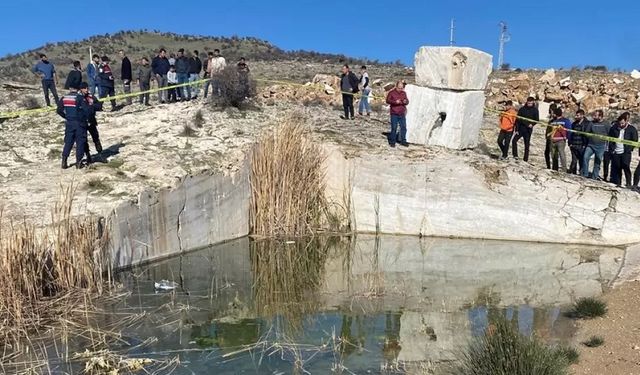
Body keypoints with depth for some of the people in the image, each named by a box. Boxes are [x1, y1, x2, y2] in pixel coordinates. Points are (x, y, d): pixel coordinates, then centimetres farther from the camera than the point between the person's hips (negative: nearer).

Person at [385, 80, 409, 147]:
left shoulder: (404, 93, 11)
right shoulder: (391, 93, -2)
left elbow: (407, 101, 15)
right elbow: (388, 101, -8)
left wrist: (406, 101, -9)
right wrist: (395, 102, -22)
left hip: (402, 114, 4)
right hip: (394, 114, -4)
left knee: (403, 127, 4)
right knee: (394, 128, -2)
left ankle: (403, 141, 15)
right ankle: (392, 142, 8)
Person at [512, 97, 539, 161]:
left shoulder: (535, 110, 0)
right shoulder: (522, 109, 1)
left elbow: (537, 119, 1)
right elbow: (518, 119, 1)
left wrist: (532, 124, -18)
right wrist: (517, 129, -6)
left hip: (528, 130, -1)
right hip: (520, 129, 1)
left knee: (527, 145, 3)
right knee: (514, 141, -14)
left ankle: (525, 159, 8)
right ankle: (515, 155, -6)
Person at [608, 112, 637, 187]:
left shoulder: (632, 129, -2)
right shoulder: (614, 128, 3)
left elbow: (635, 140, 2)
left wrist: (629, 149, -7)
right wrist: (611, 148, 2)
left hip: (626, 152, -3)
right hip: (615, 152, 3)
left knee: (626, 167, -12)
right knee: (616, 169, 6)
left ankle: (629, 184, -5)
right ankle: (617, 183, 14)